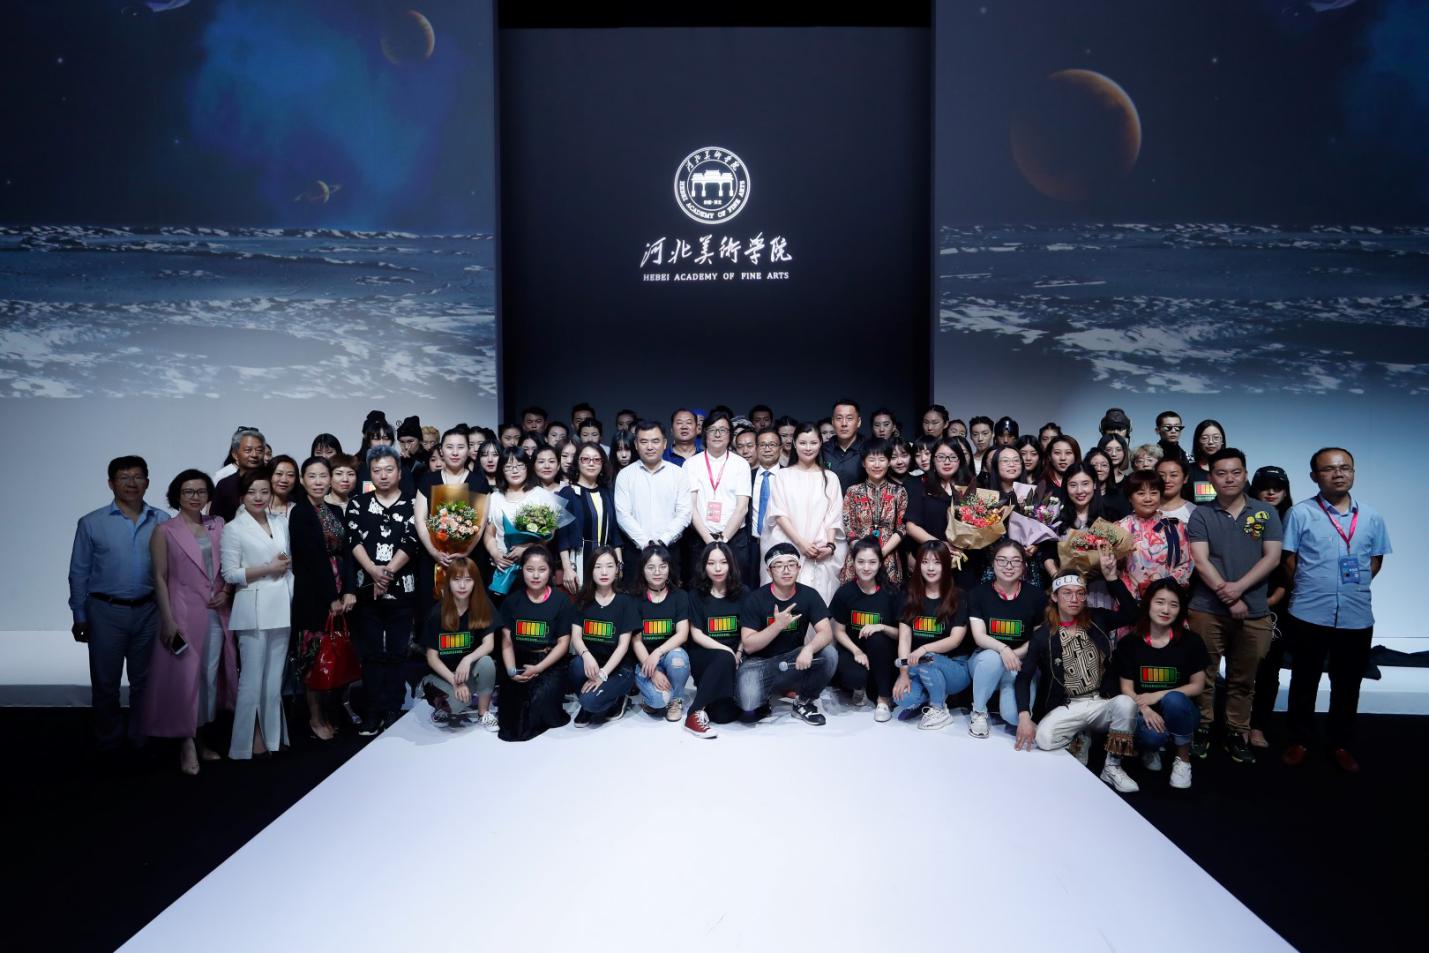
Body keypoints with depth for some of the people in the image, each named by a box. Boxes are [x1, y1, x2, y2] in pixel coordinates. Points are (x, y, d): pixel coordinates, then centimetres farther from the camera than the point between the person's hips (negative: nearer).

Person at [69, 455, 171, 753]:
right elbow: (79, 572, 2)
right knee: (105, 681, 9)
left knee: (144, 680, 13)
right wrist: (79, 617, 1)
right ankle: (109, 743, 25)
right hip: (106, 612, -1)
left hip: (149, 612, 1)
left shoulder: (162, 522, -1)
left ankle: (142, 740, 27)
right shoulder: (91, 523, -2)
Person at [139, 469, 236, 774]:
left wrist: (226, 592, -4)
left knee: (210, 676, 8)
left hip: (216, 614, 4)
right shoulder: (165, 531, -2)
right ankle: (187, 744, 11)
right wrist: (168, 620, -9)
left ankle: (200, 739, 21)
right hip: (184, 612, -4)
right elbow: (160, 578, -4)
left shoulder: (217, 527, 8)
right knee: (184, 676, -1)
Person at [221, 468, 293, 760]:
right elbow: (230, 574, -9)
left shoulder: (282, 522, 11)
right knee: (252, 678, -1)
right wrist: (268, 568, -12)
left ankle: (272, 735, 22)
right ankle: (248, 741, 10)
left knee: (275, 677, 11)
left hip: (281, 609, 5)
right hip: (253, 612, -5)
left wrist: (288, 563, 3)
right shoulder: (233, 529, -4)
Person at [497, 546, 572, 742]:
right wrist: (511, 670, -12)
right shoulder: (512, 601, 7)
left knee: (541, 699, -27)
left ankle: (532, 725, 7)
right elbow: (507, 641, 5)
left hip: (550, 664, -2)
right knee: (510, 702, -20)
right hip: (520, 662, 2)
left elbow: (563, 643, -2)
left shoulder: (561, 600, -1)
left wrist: (538, 668, -13)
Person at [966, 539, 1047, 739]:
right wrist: (1003, 650, -32)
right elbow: (979, 636, -12)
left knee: (1015, 717, -26)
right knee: (992, 657, -39)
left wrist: (1014, 655, -14)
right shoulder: (978, 593, -5)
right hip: (985, 658, 0)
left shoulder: (1036, 596, -3)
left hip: (1021, 664, 0)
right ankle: (978, 712, -13)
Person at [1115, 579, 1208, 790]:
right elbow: (1126, 688, -3)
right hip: (1144, 711, 0)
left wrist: (1159, 695, -16)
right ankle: (1151, 748, 9)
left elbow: (1198, 685, -2)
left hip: (1179, 710, 1)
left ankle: (1183, 759, -7)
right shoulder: (1129, 643, -4)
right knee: (1153, 736, -34)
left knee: (1173, 699, -35)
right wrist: (1145, 709, -24)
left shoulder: (1191, 642, -6)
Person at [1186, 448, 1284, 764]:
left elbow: (1272, 557, -2)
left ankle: (1237, 734, 22)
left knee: (1243, 678, 11)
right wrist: (1229, 599, -13)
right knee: (1205, 674, 5)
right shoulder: (1201, 515, 2)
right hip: (1208, 609, -1)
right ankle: (1202, 729, 17)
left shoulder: (1266, 513, 7)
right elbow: (1201, 561, -6)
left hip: (1254, 611, 1)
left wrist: (1239, 587, -14)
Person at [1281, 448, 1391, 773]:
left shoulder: (1371, 516, 5)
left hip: (1357, 616, 3)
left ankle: (1342, 744, 27)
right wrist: (1310, 590, 3)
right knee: (1304, 681, 9)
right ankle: (1300, 741, 22)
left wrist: (1355, 587, 4)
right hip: (1309, 614, -2)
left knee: (1347, 685, 12)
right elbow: (1289, 562, -1)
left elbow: (1376, 560, 13)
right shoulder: (1300, 513, -5)